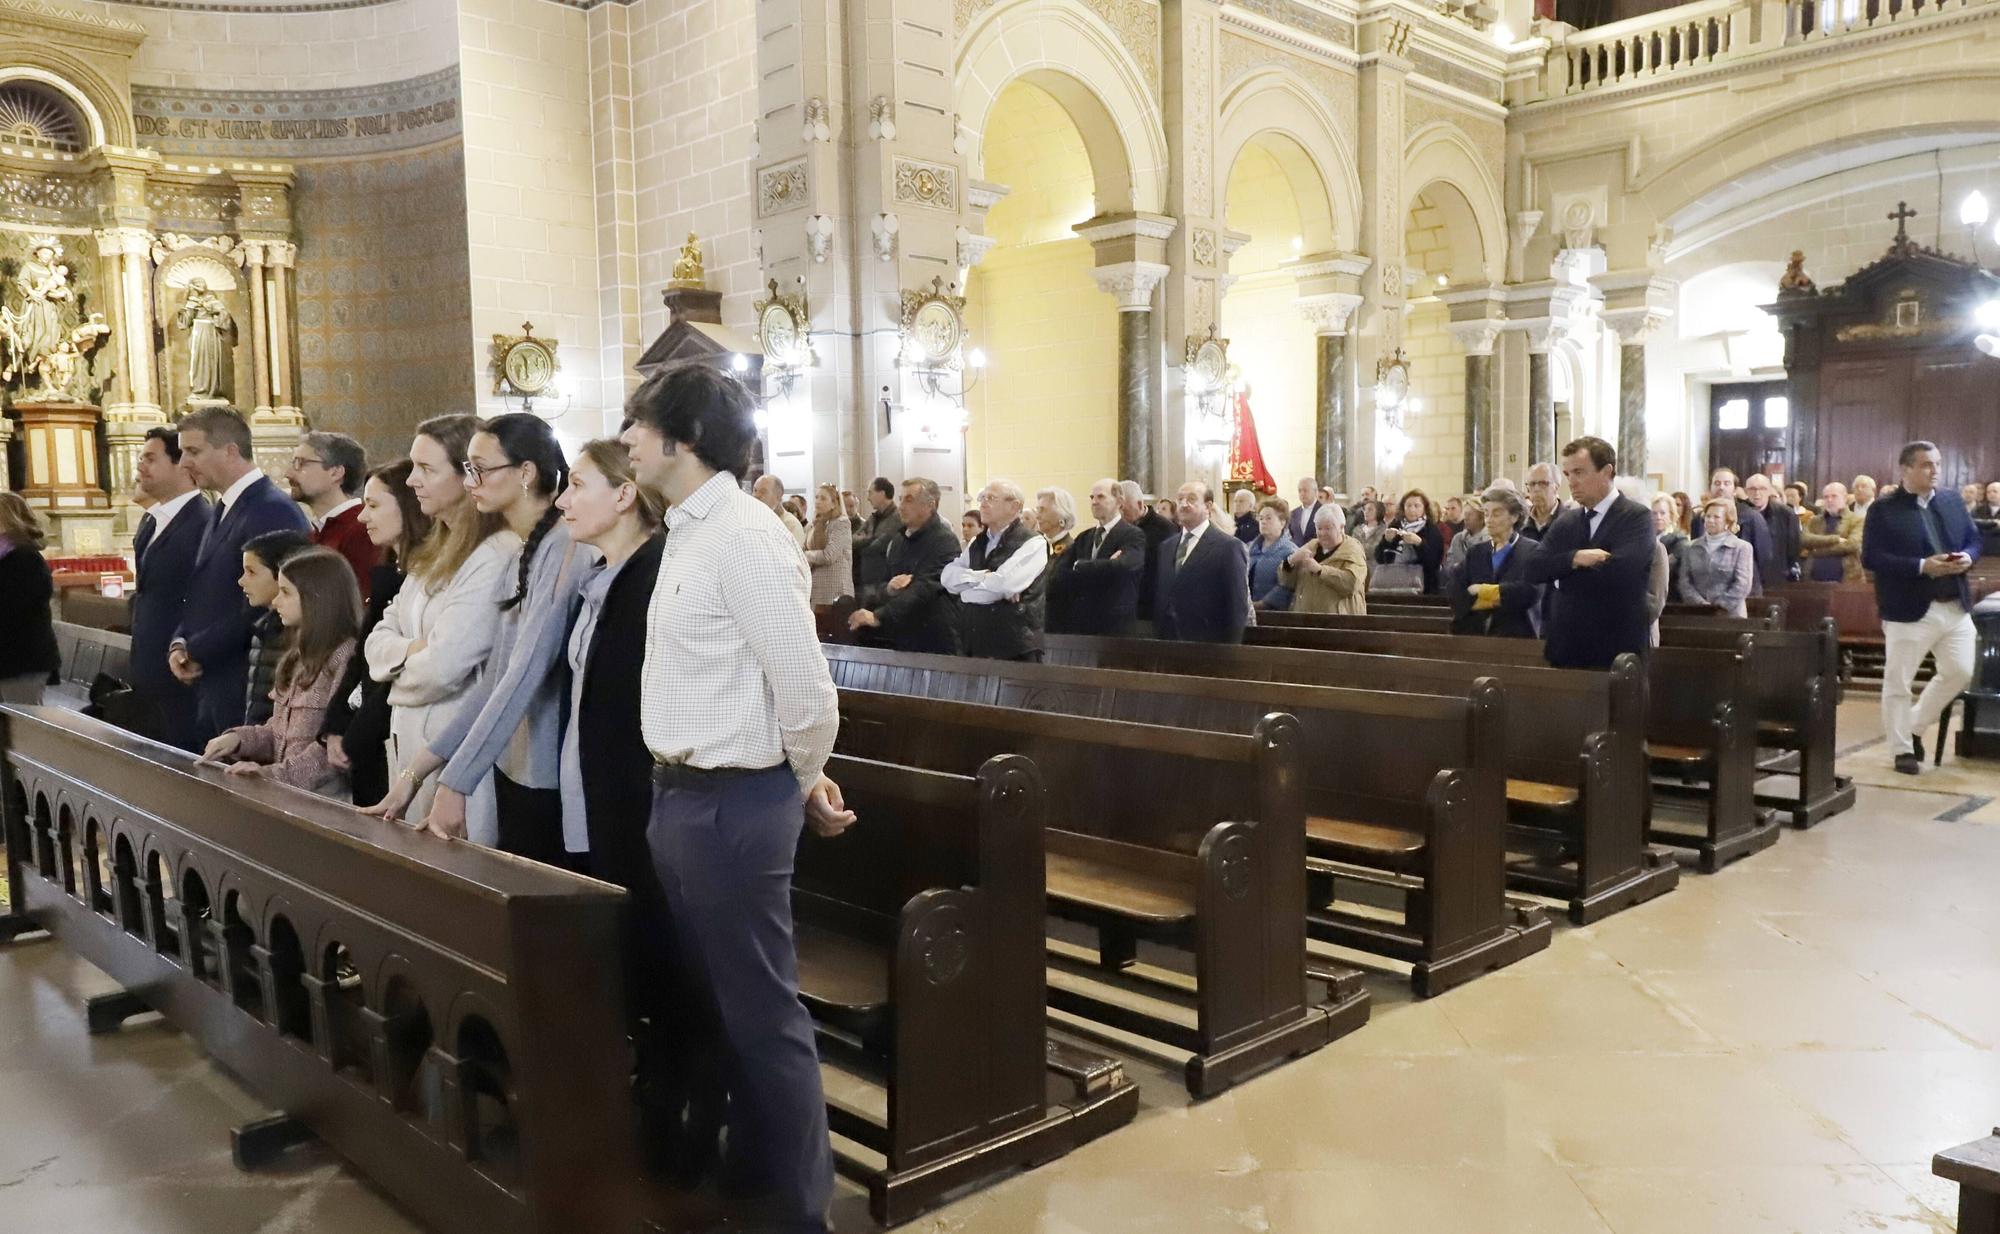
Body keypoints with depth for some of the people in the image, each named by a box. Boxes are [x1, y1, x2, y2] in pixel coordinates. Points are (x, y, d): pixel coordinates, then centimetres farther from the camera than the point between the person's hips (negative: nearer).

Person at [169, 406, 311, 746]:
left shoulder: (273, 511, -15)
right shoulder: (225, 510, 16)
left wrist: (196, 651, -10)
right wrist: (179, 644, 3)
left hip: (247, 693, -9)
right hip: (211, 687, 9)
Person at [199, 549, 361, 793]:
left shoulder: (345, 657, -11)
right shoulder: (301, 655, 18)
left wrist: (276, 774, -18)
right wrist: (239, 738, 6)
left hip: (317, 791, -8)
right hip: (284, 789, 8)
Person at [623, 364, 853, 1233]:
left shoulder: (742, 538, -19)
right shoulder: (686, 533, 11)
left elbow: (806, 691, -22)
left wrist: (805, 785, -6)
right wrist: (795, 779, 16)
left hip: (733, 803, -10)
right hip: (681, 795, 10)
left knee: (761, 1011, 4)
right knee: (716, 999, 21)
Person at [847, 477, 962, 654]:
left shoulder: (944, 541, -11)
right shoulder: (899, 540, 14)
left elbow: (923, 589, -23)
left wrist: (879, 616, -31)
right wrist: (888, 588, -9)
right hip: (901, 639, 7)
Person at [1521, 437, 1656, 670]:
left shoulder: (1637, 517, -6)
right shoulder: (1565, 520, 11)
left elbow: (1619, 568, -22)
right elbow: (1533, 569, 0)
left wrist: (1560, 572, -7)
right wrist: (1575, 557, -18)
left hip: (1617, 652, -5)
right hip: (1565, 649, 5)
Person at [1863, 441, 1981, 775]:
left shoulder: (1953, 501, 11)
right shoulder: (1883, 509, -8)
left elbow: (1974, 540, 16)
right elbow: (1870, 558, -15)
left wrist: (1967, 557, -7)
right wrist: (1922, 566, -22)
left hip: (1956, 607, 6)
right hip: (1910, 610, -6)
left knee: (1960, 672, 8)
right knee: (1898, 683, 1)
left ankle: (1915, 726, 27)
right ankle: (1903, 749, 14)